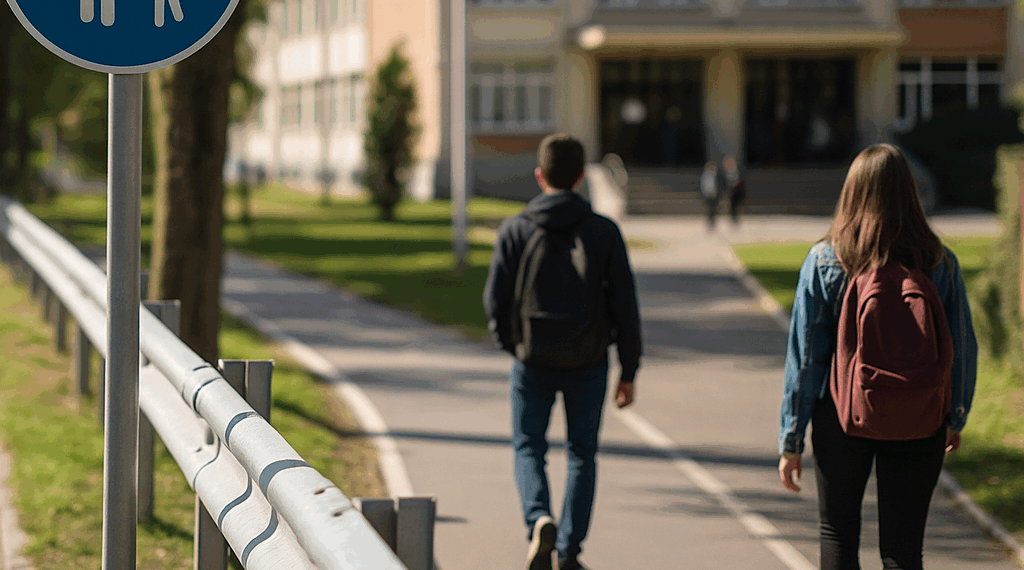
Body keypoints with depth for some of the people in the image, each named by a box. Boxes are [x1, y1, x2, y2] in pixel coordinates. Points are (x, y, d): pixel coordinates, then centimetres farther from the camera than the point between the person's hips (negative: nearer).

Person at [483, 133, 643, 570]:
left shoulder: (514, 230, -6)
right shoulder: (603, 231, -6)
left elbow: (495, 300, -4)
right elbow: (625, 306, -5)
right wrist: (628, 372, 3)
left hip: (533, 360, 0)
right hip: (588, 364, 0)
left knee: (529, 449, 14)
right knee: (582, 454, 15)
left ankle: (540, 520, -14)